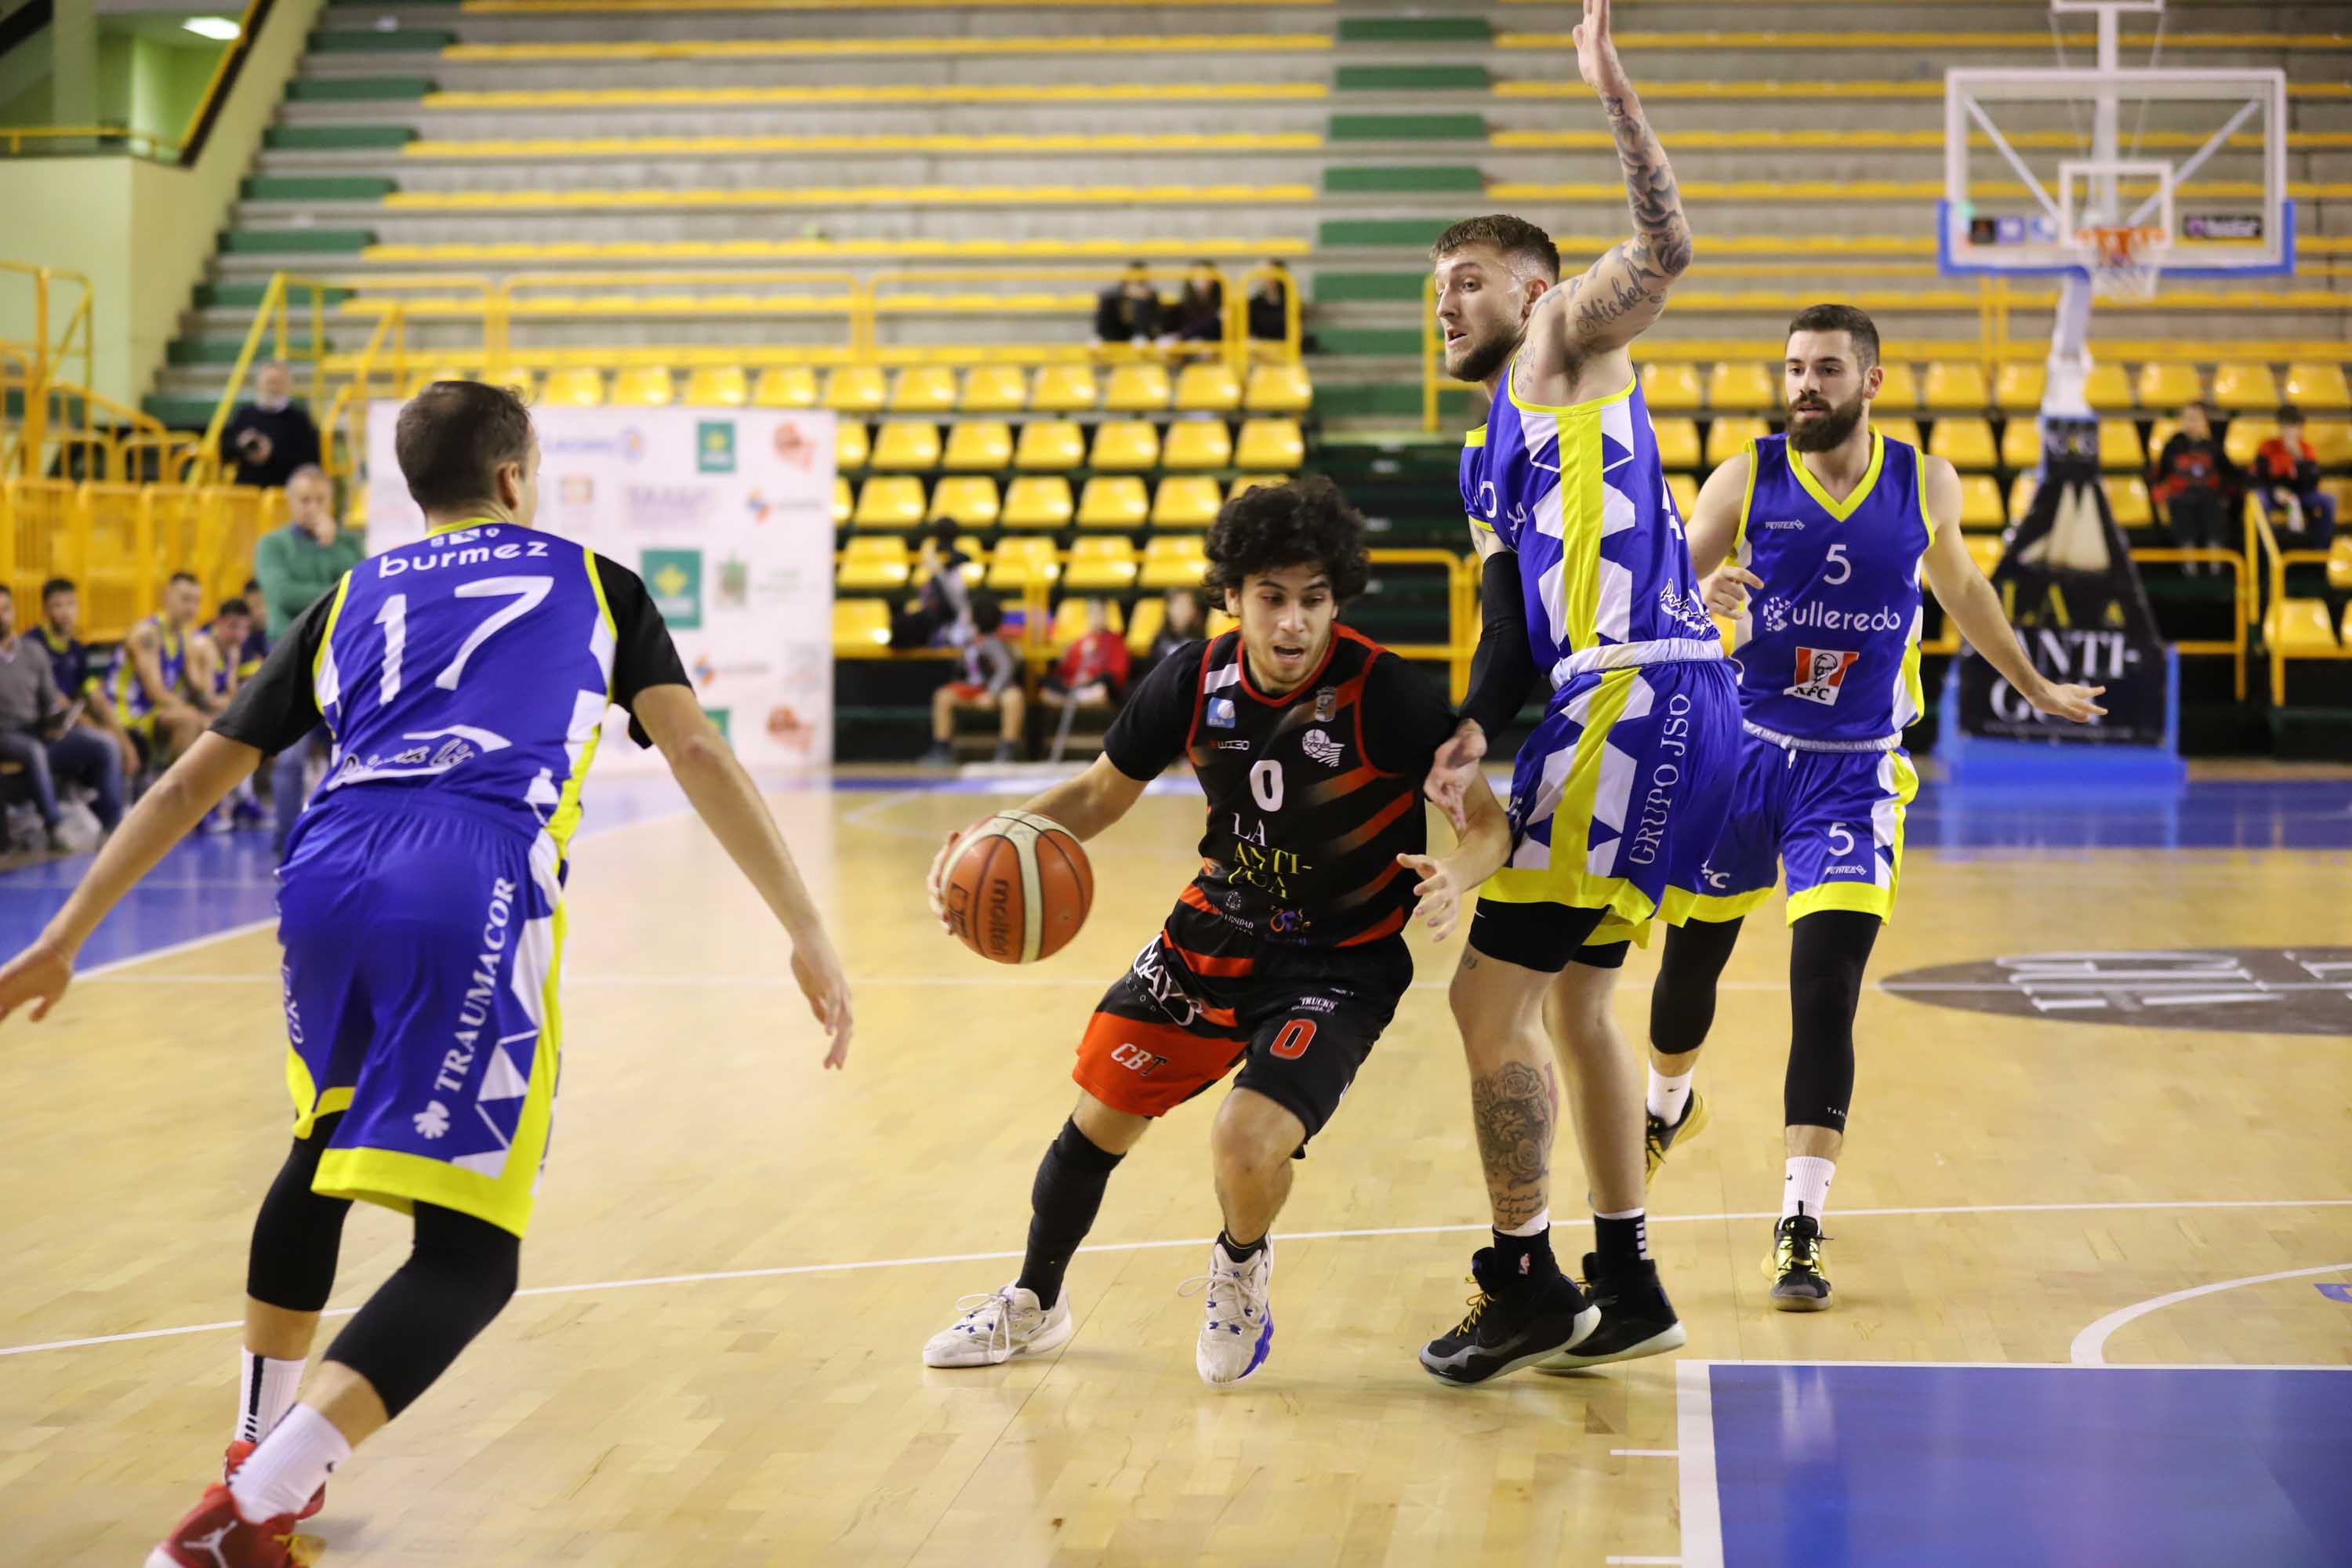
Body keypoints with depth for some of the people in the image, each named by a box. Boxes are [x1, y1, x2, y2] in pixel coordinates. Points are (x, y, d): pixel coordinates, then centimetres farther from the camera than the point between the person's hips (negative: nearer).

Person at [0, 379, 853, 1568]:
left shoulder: (353, 598, 28)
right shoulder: (591, 583, 22)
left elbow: (196, 775, 27)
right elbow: (696, 754, 8)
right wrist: (808, 934, 6)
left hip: (327, 878, 4)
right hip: (473, 897, -4)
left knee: (325, 1149, 33)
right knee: (468, 1256, -2)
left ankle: (261, 1448, 38)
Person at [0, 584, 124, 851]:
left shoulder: (33, 651, 15)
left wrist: (57, 723, -6)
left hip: (40, 733, 5)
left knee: (105, 746, -13)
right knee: (34, 751, -39)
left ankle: (112, 825, -13)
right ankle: (56, 830, -36)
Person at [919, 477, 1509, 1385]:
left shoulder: (1387, 696, -23)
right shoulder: (1195, 682, -10)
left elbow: (1488, 816, -17)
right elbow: (1103, 792, 4)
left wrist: (1455, 875, -40)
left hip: (1342, 961, -5)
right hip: (1217, 932, 5)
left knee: (1247, 1143, -24)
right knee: (1099, 1115, 10)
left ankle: (1241, 1272, 14)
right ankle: (1032, 1306, 38)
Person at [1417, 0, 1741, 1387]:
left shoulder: (1569, 346, 3)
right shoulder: (1491, 457, 25)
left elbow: (1665, 253, -17)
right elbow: (1515, 625, 16)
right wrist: (1475, 735, 0)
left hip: (1642, 703, -10)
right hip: (1623, 712, 10)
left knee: (1492, 991, -7)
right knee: (1573, 999, 17)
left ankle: (1525, 1283, 1)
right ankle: (1629, 1290, 24)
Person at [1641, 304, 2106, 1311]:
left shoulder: (1925, 486, 1)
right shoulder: (1746, 481, -5)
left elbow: (1960, 588, 20)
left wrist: (2034, 687, 31)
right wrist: (1692, 597, -32)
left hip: (1853, 773, -1)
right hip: (1739, 752, 1)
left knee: (1826, 993, -13)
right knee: (1691, 964, 14)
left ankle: (1799, 1229, -11)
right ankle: (1667, 1106, 47)